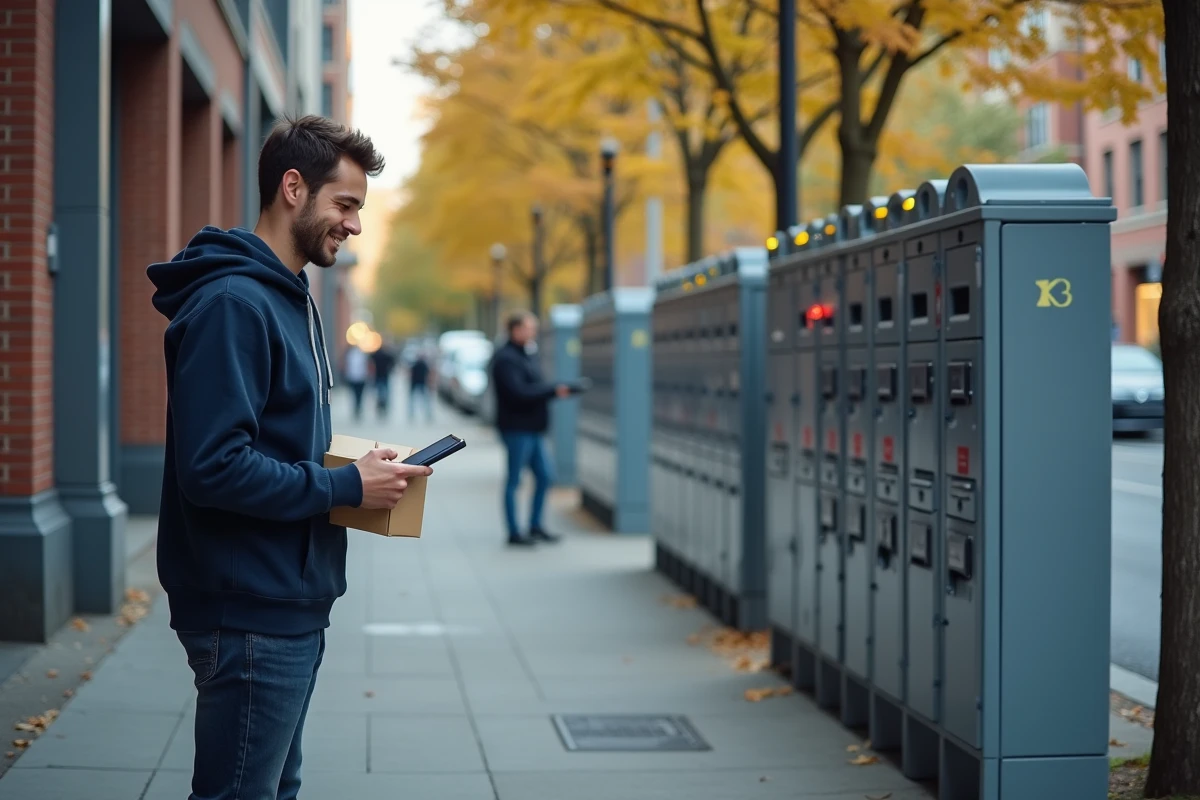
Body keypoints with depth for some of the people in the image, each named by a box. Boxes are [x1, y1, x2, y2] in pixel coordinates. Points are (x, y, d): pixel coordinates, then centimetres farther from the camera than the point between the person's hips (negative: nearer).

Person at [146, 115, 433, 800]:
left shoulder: (294, 301, 15)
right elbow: (212, 467, -26)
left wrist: (358, 469, 5)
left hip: (294, 606, 10)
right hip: (250, 614, -10)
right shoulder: (232, 303, -18)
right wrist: (346, 488, -18)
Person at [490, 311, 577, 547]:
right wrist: (553, 390, -19)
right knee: (514, 480, -2)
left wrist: (555, 390, 1)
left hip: (533, 429, 10)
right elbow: (519, 393, -24)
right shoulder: (506, 359, -14)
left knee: (544, 476, 11)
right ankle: (514, 533, 5)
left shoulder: (524, 356, 18)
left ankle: (535, 526, 21)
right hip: (517, 428, -10)